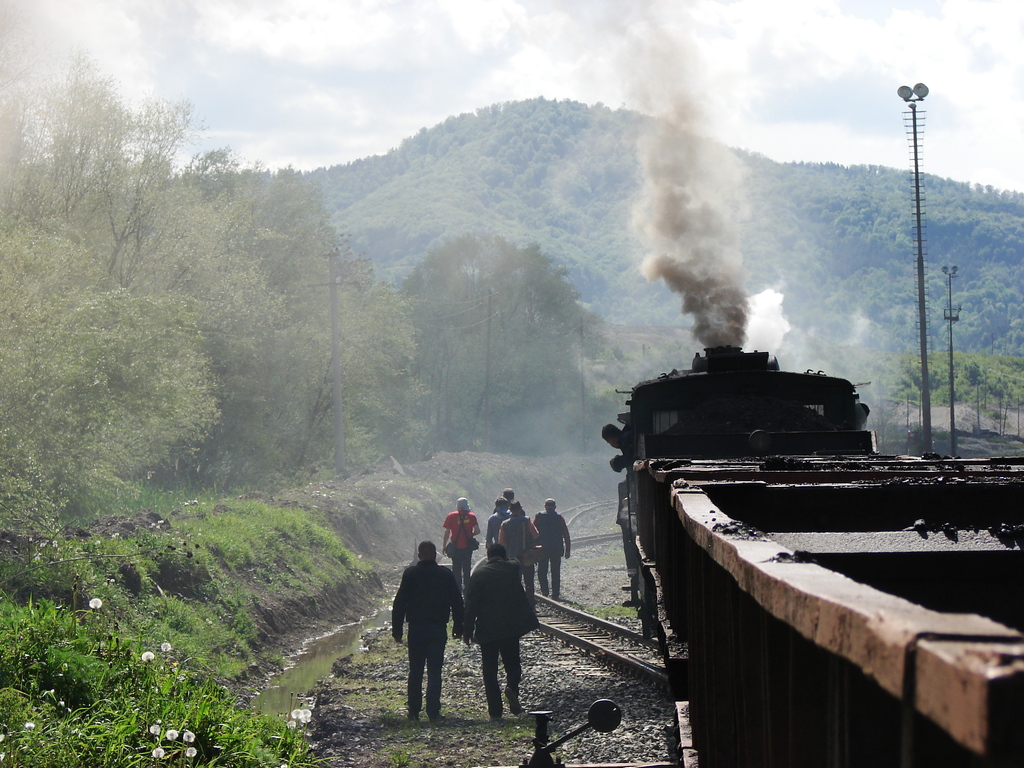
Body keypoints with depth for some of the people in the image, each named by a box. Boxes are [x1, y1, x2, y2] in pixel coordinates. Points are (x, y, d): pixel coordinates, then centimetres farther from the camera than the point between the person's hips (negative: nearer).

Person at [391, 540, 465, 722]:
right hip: (438, 630, 0)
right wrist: (458, 627, 13)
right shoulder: (446, 574, 2)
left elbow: (399, 603, -2)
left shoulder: (410, 574, -1)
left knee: (415, 671, 9)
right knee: (435, 671, 1)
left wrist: (396, 630, 3)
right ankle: (433, 711, -7)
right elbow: (457, 602, 5)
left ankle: (414, 711, 12)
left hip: (416, 628, 0)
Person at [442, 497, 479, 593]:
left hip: (456, 547, -1)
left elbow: (447, 532, -5)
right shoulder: (472, 516, -2)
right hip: (468, 547, 1)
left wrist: (444, 546, 3)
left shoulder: (451, 516, -4)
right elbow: (477, 531, -6)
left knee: (456, 569, 6)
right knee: (467, 569, 12)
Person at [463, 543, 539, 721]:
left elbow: (471, 604, -6)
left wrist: (467, 630, -1)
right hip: (511, 627, 2)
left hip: (487, 630, -2)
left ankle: (495, 711, 1)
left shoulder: (479, 574, -5)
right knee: (512, 663, 14)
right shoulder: (513, 568, 1)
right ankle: (512, 687, -18)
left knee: (490, 670, 5)